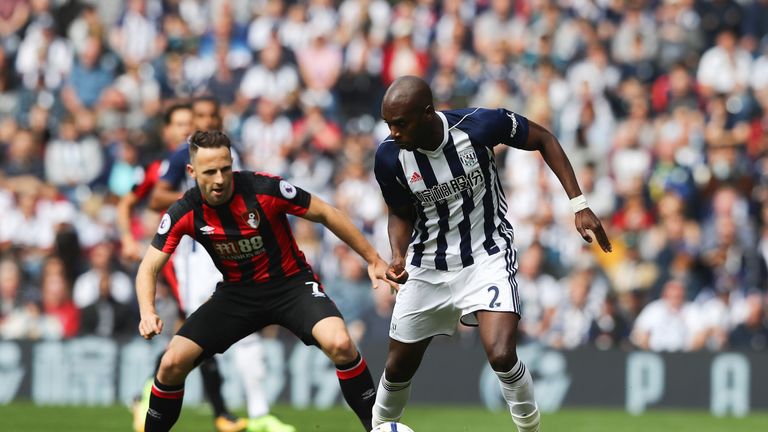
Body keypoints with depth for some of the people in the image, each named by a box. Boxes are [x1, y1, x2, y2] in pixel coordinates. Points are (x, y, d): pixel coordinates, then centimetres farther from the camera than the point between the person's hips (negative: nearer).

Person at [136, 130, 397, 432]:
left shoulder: (265, 189, -22)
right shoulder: (185, 212, -14)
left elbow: (325, 214, -9)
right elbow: (149, 268, -9)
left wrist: (373, 260, -7)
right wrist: (148, 313, -30)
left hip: (290, 283, -3)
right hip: (237, 292, 3)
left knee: (339, 344, -30)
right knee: (172, 363, -11)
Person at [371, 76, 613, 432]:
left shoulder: (479, 125, -24)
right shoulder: (389, 157, -16)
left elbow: (543, 139, -5)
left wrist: (579, 204, -9)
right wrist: (398, 254, -16)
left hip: (487, 258, -3)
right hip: (428, 266, 3)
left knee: (501, 355, -23)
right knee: (399, 365, 13)